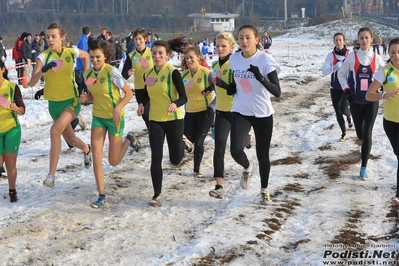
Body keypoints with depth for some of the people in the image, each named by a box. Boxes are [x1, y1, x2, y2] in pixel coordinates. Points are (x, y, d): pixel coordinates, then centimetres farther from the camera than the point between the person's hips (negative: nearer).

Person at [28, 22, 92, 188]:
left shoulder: (71, 53, -7)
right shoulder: (43, 57, -10)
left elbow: (86, 55, 18)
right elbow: (32, 83, -19)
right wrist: (43, 70, -37)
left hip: (72, 101, -2)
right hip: (54, 104, 3)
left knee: (55, 130, -28)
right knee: (70, 139, 16)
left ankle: (51, 174, -24)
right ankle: (86, 150, 53)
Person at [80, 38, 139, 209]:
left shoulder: (112, 72, -20)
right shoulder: (88, 74, -3)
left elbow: (129, 93, -14)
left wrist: (117, 108, -27)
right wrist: (85, 97, -10)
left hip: (114, 118, -4)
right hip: (98, 117, 5)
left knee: (113, 161, 5)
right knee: (96, 157, -6)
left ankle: (129, 140, 35)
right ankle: (102, 196, 4)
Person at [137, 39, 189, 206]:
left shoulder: (173, 72, -14)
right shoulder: (148, 74, 2)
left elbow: (184, 97, -15)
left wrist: (175, 104, -37)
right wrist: (141, 104, -5)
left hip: (174, 120, -3)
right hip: (155, 121, 4)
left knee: (175, 160, 7)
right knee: (156, 158, -5)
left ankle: (182, 143, 44)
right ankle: (157, 194, 7)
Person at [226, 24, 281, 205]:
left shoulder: (265, 59, -16)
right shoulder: (234, 59, -2)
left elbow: (277, 92, -22)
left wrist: (261, 78, -38)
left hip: (263, 113, -2)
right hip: (240, 112, 2)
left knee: (262, 156, 6)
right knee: (236, 150, -19)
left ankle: (264, 190, 33)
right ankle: (247, 168, 18)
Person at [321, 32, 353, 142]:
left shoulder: (350, 54, -6)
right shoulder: (331, 55, -5)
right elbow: (324, 71, -13)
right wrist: (334, 67, -30)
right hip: (335, 87, 2)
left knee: (343, 108, -18)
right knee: (338, 112, 8)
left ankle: (349, 116, 20)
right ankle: (343, 133, 29)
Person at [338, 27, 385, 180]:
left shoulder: (376, 58, -2)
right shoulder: (352, 56, -4)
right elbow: (341, 74, 5)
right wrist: (347, 90, -8)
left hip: (372, 100, -1)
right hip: (356, 101, 1)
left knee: (367, 134, -8)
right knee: (360, 134, 9)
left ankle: (364, 168, -2)